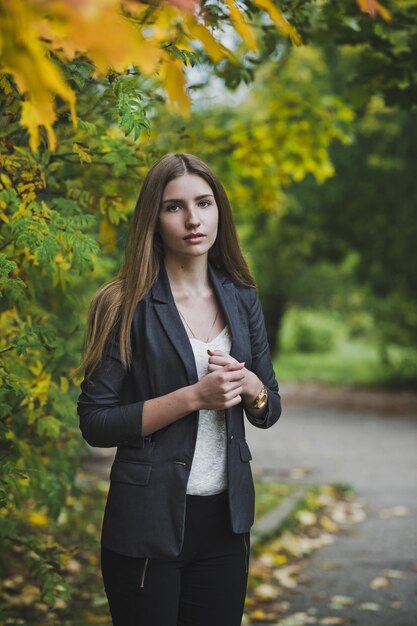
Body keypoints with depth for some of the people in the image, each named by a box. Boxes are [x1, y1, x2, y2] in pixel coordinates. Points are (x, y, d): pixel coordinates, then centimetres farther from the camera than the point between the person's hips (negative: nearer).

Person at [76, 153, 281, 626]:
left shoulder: (241, 298, 4)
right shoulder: (127, 306, -10)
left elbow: (269, 411, 11)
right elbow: (95, 423, -13)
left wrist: (248, 385, -12)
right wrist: (193, 396, -21)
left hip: (225, 518, 5)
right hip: (149, 521, -4)